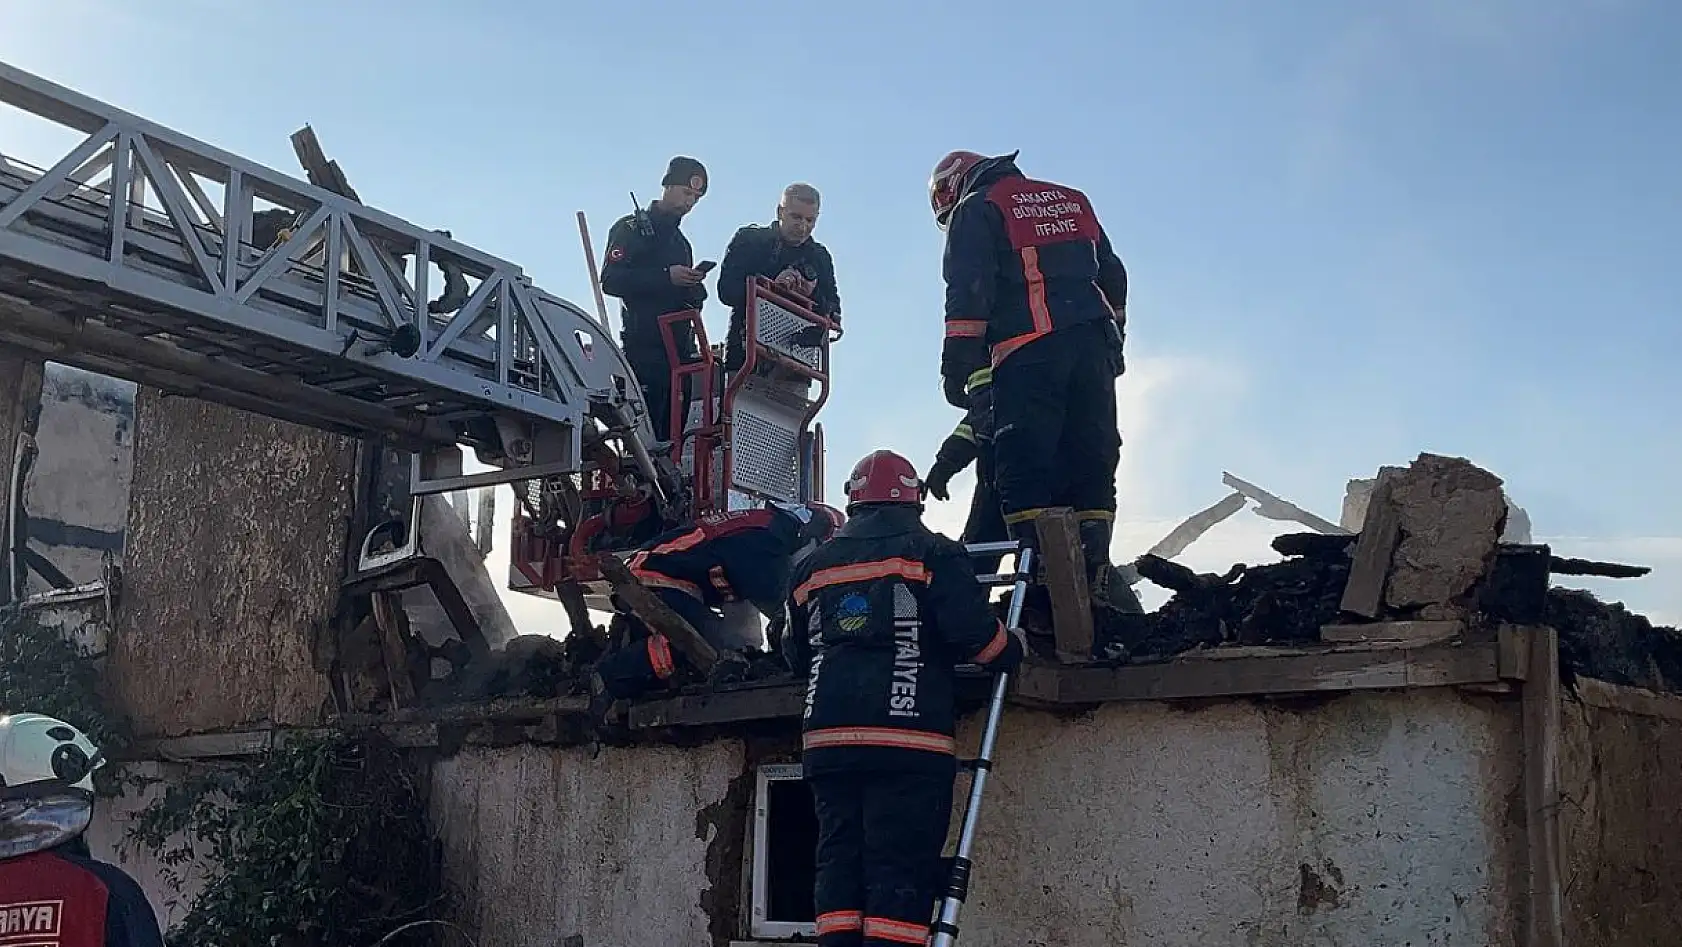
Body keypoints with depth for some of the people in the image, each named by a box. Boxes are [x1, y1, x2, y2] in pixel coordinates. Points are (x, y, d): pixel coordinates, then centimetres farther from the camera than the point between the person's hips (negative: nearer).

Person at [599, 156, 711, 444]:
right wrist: (666, 277, -17)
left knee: (673, 431, 0)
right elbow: (610, 280, -11)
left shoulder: (681, 241, 27)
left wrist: (694, 289, 4)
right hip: (644, 347, -7)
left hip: (679, 350, 7)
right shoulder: (632, 228, 3)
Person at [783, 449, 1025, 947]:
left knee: (840, 864, 8)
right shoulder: (933, 553, 2)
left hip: (827, 739, 5)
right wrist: (1013, 648, 11)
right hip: (907, 743, -4)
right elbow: (974, 632, -9)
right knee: (900, 870, -5)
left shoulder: (812, 565, 17)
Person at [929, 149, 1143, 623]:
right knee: (1091, 462, 7)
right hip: (1095, 346, 6)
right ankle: (1094, 570, 0)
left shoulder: (974, 211, 7)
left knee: (1024, 469, -6)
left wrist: (957, 365, -9)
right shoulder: (1072, 200, 26)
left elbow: (968, 291, -7)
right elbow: (1113, 276, 25)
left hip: (1029, 354, -6)